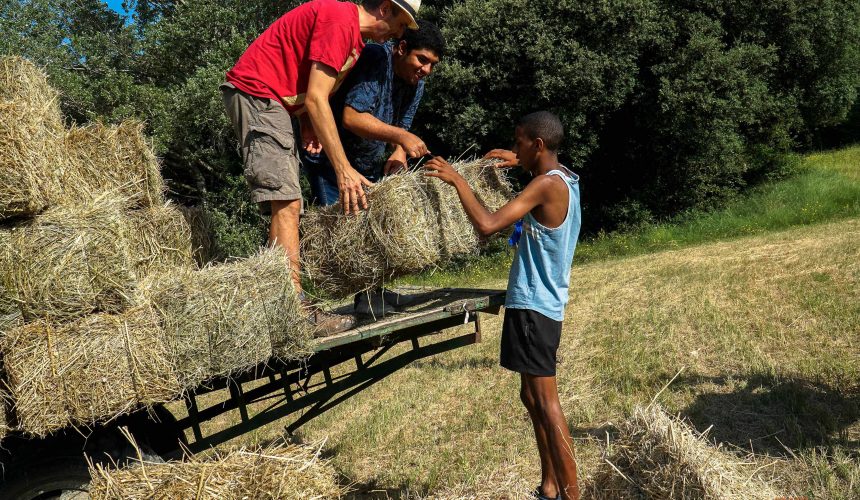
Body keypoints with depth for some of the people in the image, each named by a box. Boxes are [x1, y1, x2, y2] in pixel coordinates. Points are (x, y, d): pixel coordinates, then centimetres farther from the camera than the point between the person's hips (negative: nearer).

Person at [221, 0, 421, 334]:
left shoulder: (354, 37, 15)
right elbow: (316, 98, -22)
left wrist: (308, 126, 0)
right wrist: (344, 170, -23)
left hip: (274, 100, 11)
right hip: (255, 92, -11)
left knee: (286, 207, 8)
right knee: (286, 202, -19)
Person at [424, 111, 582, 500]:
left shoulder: (547, 184, -17)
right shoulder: (564, 181, 12)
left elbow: (487, 224, -25)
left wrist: (456, 180, -15)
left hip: (533, 306, -10)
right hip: (541, 303, 10)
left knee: (545, 400, -6)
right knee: (533, 396, 16)